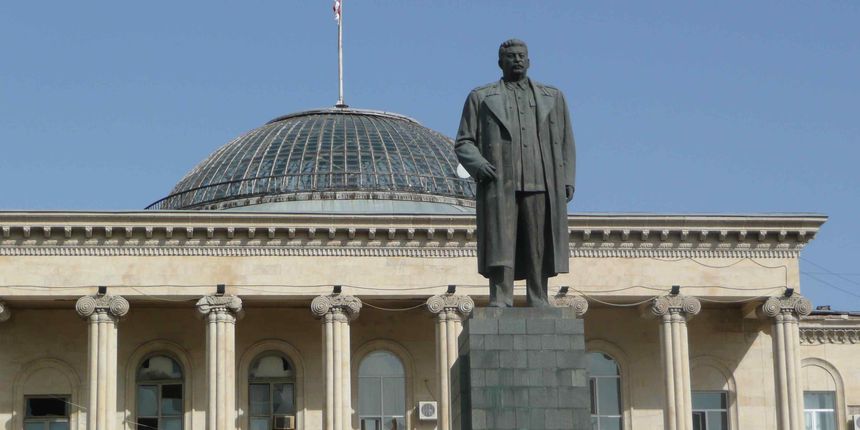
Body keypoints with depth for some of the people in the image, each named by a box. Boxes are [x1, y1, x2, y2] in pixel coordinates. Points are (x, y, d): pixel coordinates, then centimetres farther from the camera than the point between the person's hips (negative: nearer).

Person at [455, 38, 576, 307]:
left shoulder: (553, 98, 22)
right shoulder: (481, 98, 17)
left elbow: (566, 142, 17)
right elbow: (463, 142, 11)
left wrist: (568, 180, 5)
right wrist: (477, 164, -9)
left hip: (541, 184, 2)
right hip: (500, 184, -2)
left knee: (540, 249, -3)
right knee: (500, 247, -11)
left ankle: (539, 304, -1)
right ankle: (500, 304, -14)